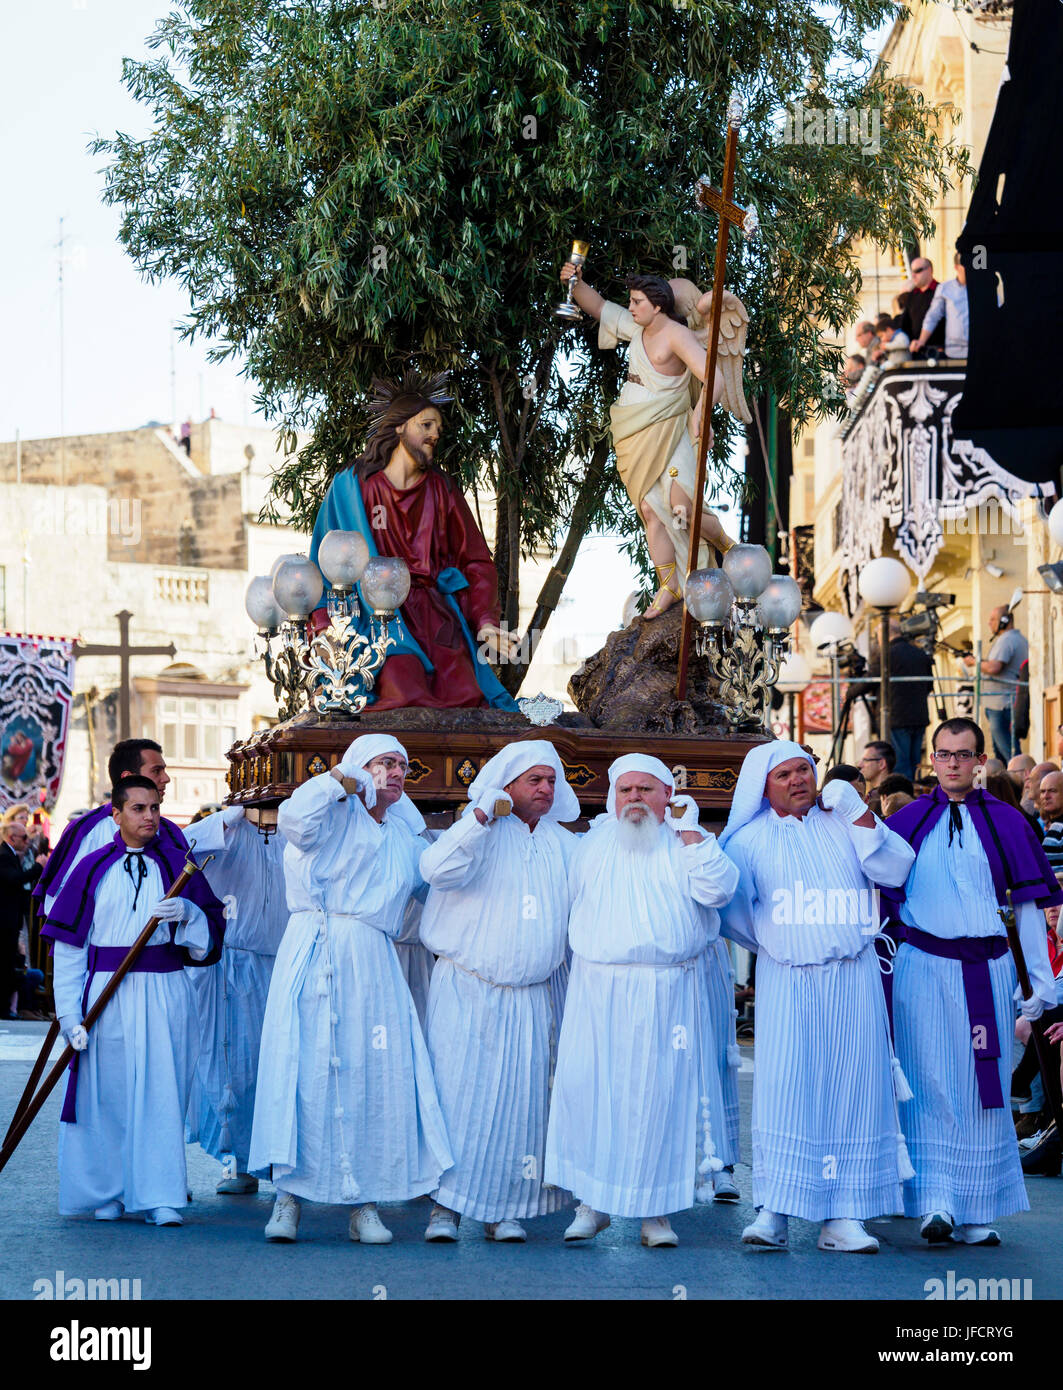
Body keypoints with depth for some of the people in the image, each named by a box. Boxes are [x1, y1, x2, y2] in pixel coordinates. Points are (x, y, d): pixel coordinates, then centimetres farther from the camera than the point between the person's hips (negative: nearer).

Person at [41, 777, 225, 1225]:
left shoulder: (177, 865, 8)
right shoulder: (93, 869, 5)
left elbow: (212, 930, 7)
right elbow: (68, 944, 3)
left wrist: (186, 912, -15)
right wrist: (69, 1012, -5)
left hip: (164, 993, 0)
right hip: (106, 995, 0)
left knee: (161, 1095, -4)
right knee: (107, 1095, 3)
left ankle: (159, 1197, -1)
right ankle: (108, 1193, 17)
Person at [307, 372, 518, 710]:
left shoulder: (441, 489, 17)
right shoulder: (353, 486, 8)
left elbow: (475, 560, 17)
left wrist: (486, 620, 0)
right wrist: (327, 628, -10)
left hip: (436, 615, 3)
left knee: (464, 695, -24)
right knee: (408, 698, -29)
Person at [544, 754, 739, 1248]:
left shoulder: (686, 843, 6)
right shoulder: (593, 843, 13)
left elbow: (718, 889, -13)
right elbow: (573, 901, 26)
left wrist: (689, 828, -13)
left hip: (668, 997, -2)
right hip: (599, 992, 2)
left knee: (661, 1094, -3)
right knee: (590, 1091, -3)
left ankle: (656, 1211, 4)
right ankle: (592, 1203, 7)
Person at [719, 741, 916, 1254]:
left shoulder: (842, 823, 10)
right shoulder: (751, 840, 7)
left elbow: (895, 870, -1)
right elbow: (729, 908, 5)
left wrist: (858, 814, -6)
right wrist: (772, 943, 7)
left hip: (853, 977, 1)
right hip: (786, 981, -1)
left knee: (850, 1085, -2)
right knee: (783, 1086, -10)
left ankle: (843, 1216, 1)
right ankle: (775, 1211, -8)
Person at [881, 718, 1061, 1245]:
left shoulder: (1005, 822, 8)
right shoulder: (908, 821, 8)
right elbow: (878, 889, 11)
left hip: (986, 970, 1)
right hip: (923, 966, -1)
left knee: (983, 1087, 3)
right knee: (930, 1085, -4)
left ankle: (975, 1210, 9)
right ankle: (933, 1201, -3)